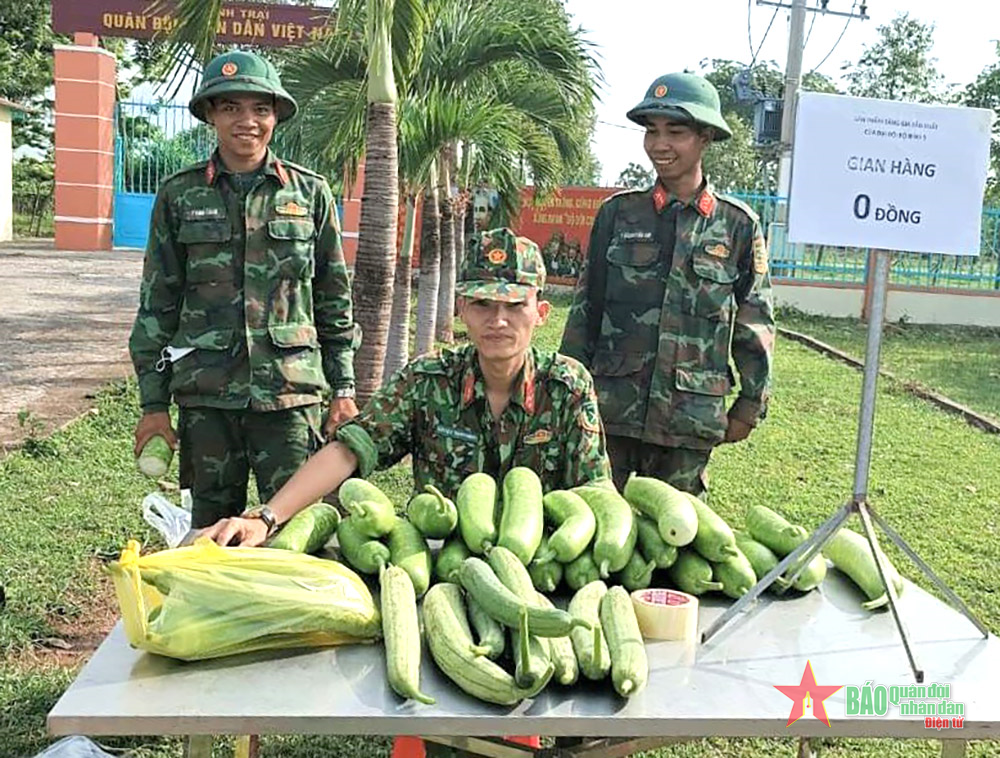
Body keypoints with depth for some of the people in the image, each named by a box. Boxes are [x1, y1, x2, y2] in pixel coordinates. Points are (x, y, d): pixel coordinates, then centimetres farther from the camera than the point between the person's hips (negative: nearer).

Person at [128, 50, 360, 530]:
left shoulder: (310, 194, 5)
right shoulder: (180, 196, 6)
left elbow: (335, 299, 9)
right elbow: (157, 304, 7)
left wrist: (343, 389, 6)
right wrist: (153, 404, 4)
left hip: (291, 387, -1)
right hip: (206, 391, 1)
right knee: (211, 525, 9)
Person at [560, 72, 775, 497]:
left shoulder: (737, 224, 2)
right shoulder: (619, 212, 4)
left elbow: (755, 323, 7)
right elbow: (585, 307, 8)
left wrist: (751, 403, 6)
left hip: (690, 414, 0)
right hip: (611, 406, 1)